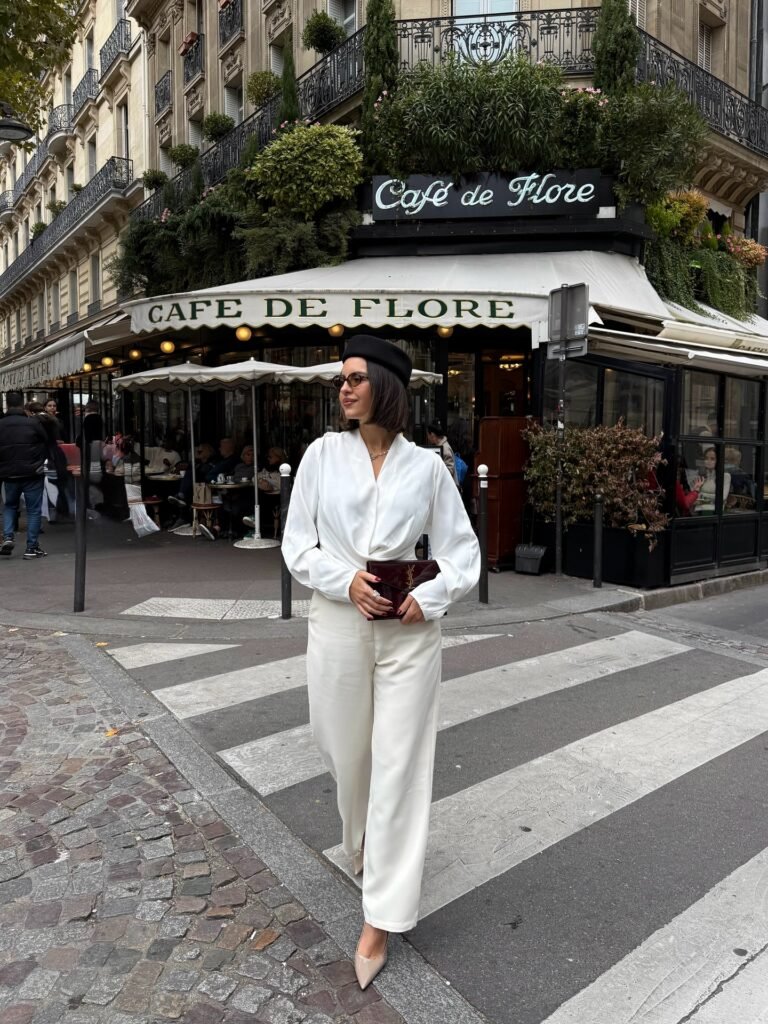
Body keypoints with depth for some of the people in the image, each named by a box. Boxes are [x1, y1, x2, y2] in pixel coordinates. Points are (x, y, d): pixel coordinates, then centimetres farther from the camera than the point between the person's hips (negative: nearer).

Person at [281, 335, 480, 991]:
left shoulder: (427, 466, -2)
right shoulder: (322, 454, -1)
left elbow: (463, 553, 2)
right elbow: (297, 545, 0)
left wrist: (430, 597, -14)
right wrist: (345, 580, -15)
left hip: (408, 630, -1)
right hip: (338, 624, 1)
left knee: (400, 766, 3)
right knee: (349, 754, 17)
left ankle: (380, 920, 18)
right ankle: (362, 846, 49)